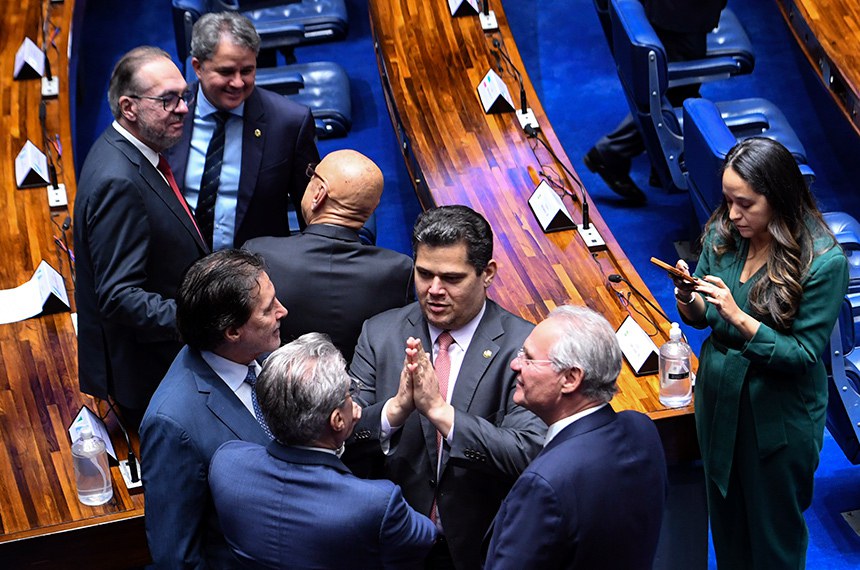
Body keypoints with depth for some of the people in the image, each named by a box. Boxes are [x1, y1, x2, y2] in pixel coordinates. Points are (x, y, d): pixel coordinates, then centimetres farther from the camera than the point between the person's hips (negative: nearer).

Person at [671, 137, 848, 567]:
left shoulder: (823, 261, -23)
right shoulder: (723, 234, -8)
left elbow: (804, 356, -22)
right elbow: (703, 318, 3)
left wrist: (738, 316, -32)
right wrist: (689, 301, -20)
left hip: (779, 416, -5)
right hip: (718, 399, 5)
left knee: (774, 531, 16)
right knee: (725, 515, 24)